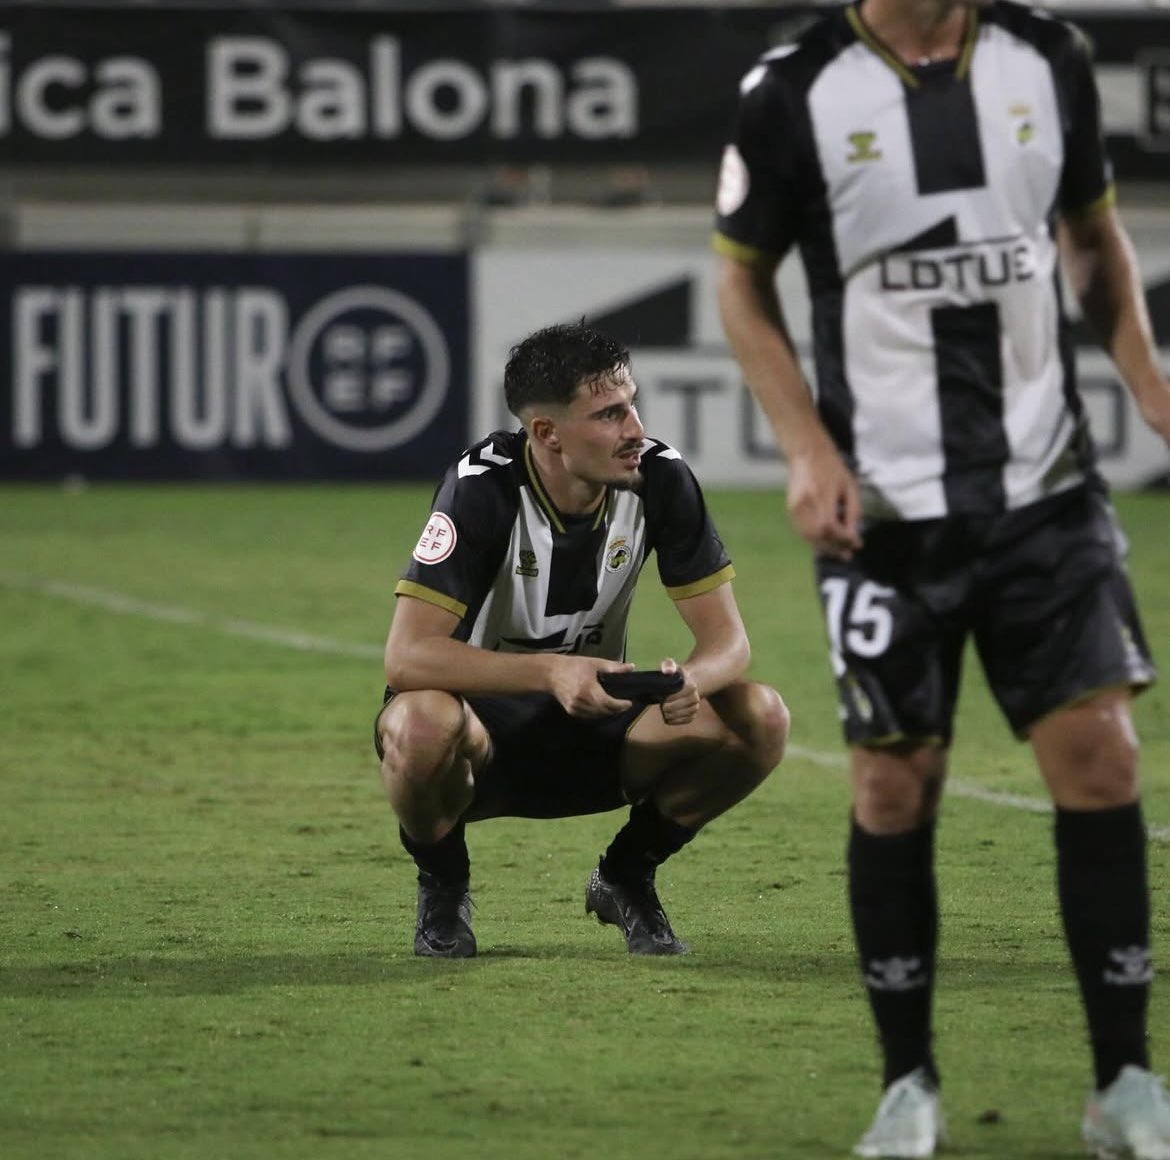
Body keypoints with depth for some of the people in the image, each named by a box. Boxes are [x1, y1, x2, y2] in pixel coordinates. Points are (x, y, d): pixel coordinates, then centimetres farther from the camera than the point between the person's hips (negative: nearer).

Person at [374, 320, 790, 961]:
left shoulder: (660, 478, -12)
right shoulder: (483, 487, -24)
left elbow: (727, 638, -10)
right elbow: (406, 656, -32)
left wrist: (691, 679, -35)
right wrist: (552, 673, -45)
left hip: (595, 727, 4)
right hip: (486, 726, -4)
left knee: (759, 718, -21)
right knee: (423, 723, -40)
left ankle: (626, 874, 5)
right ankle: (442, 884, -5)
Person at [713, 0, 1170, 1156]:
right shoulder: (795, 93, -6)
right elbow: (741, 281, 3)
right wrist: (807, 446, -9)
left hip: (1045, 490, 2)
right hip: (883, 502, -2)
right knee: (894, 785, 1)